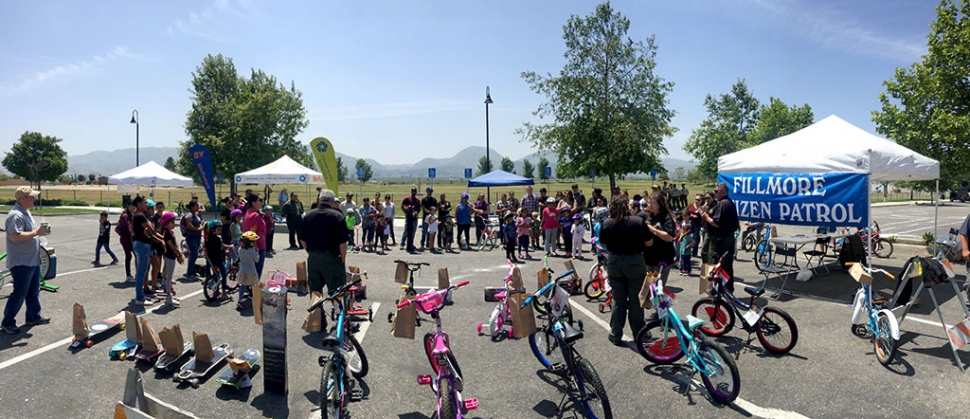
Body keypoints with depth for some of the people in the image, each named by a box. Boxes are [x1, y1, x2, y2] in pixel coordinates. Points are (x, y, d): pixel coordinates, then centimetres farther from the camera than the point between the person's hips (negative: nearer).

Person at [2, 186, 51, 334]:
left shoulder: (26, 212, 13)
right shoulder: (16, 215, -20)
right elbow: (15, 236, -30)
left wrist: (39, 232, 8)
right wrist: (36, 232, -24)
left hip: (32, 260, 10)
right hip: (21, 262, -10)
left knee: (33, 291, 18)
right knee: (19, 294, -3)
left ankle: (34, 316, 28)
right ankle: (7, 322, 8)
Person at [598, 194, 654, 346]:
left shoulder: (606, 223, -6)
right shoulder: (638, 221, -13)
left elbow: (604, 244, 4)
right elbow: (649, 243, -6)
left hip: (614, 262, 2)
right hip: (635, 262, -2)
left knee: (618, 300, 12)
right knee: (636, 299, 12)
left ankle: (616, 335, 17)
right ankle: (638, 333, 24)